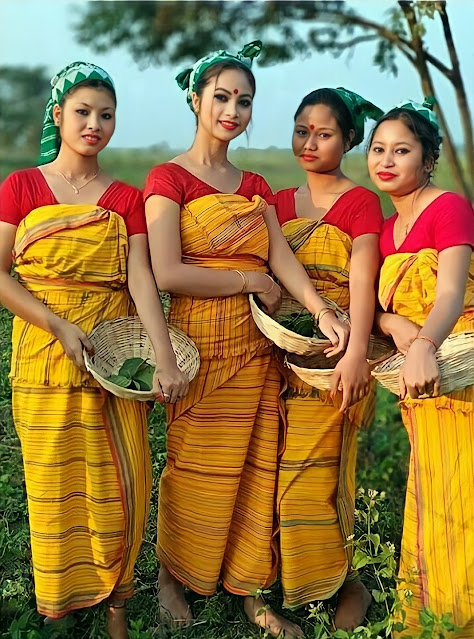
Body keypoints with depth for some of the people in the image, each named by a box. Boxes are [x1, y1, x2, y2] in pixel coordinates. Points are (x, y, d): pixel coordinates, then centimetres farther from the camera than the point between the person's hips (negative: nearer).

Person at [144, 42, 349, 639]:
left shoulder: (254, 186, 14)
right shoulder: (168, 178, -5)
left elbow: (282, 257, 0)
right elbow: (167, 273, -17)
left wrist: (322, 311, -17)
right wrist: (249, 281, -11)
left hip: (256, 345, 6)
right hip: (201, 343, -5)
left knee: (254, 468, 10)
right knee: (196, 468, 6)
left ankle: (248, 591, 24)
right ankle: (171, 577, 29)